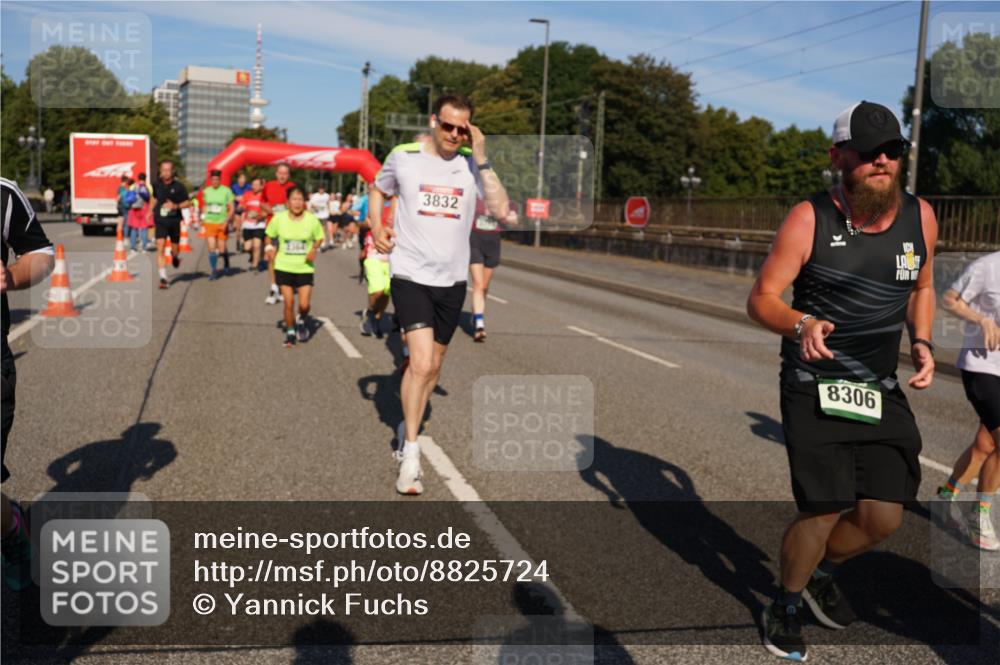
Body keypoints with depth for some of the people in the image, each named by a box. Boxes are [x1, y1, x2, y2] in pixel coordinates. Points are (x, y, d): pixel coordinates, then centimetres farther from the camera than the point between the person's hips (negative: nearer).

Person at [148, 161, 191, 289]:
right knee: (160, 247, -14)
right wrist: (150, 210, 16)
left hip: (174, 221, -1)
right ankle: (163, 277, -13)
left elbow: (187, 203, -3)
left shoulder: (179, 186, -6)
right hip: (160, 220, 1)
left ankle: (176, 257, 53)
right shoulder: (157, 184, 2)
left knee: (175, 248, 14)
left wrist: (176, 206, -18)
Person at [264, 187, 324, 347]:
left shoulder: (311, 219, -7)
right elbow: (270, 236, 9)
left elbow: (319, 237, 8)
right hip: (284, 267, 0)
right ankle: (290, 331, 20)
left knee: (304, 305, -5)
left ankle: (302, 321, 29)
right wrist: (270, 248, -7)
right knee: (289, 302, -1)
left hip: (305, 268, 0)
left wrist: (314, 250, -9)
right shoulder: (279, 218, -7)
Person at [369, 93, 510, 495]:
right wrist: (376, 225, 1)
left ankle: (408, 428, 39)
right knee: (421, 363, -17)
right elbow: (378, 190, 18)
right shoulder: (403, 157, -2)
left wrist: (481, 160, -17)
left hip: (452, 280, 3)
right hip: (410, 275, -3)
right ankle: (410, 454, -4)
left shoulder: (473, 164, 0)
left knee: (432, 366, 14)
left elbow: (501, 210, -14)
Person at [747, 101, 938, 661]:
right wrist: (801, 325, -32)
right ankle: (788, 604, 24)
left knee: (883, 518, 2)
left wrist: (923, 344, 1)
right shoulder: (810, 219, -13)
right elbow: (762, 299, -11)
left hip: (882, 391, 5)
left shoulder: (920, 217, 1)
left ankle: (822, 573, 35)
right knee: (824, 512, -6)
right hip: (814, 389, -4)